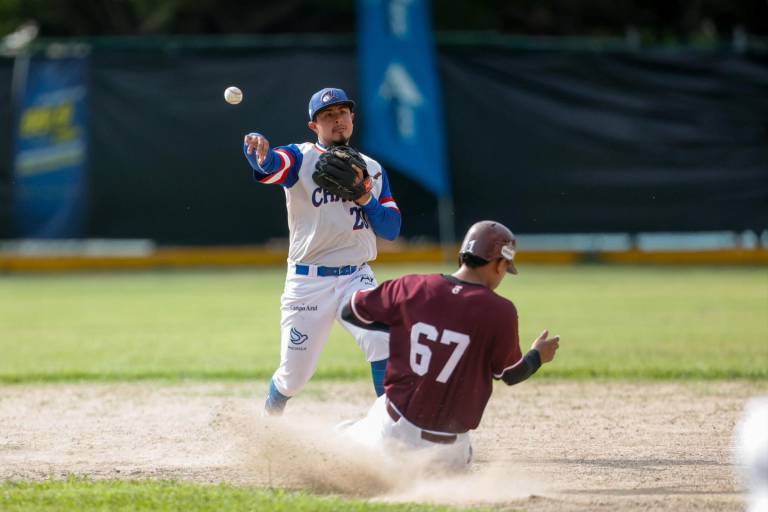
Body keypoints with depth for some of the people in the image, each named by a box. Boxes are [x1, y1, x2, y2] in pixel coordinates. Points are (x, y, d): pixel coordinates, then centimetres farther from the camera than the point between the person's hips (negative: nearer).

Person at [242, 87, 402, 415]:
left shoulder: (372, 169, 12)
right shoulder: (300, 159, -1)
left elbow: (392, 228, 7)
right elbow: (269, 164, -25)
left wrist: (365, 199, -11)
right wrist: (258, 149, -49)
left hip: (357, 278, 2)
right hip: (307, 281, -2)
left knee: (382, 343, -24)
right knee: (294, 375, 2)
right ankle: (268, 421, 34)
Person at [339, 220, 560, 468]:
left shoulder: (412, 288, -5)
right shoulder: (500, 312, -12)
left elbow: (350, 311, 7)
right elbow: (511, 374, 4)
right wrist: (539, 355, 25)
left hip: (393, 427, 1)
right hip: (448, 445, -1)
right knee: (460, 459, 34)